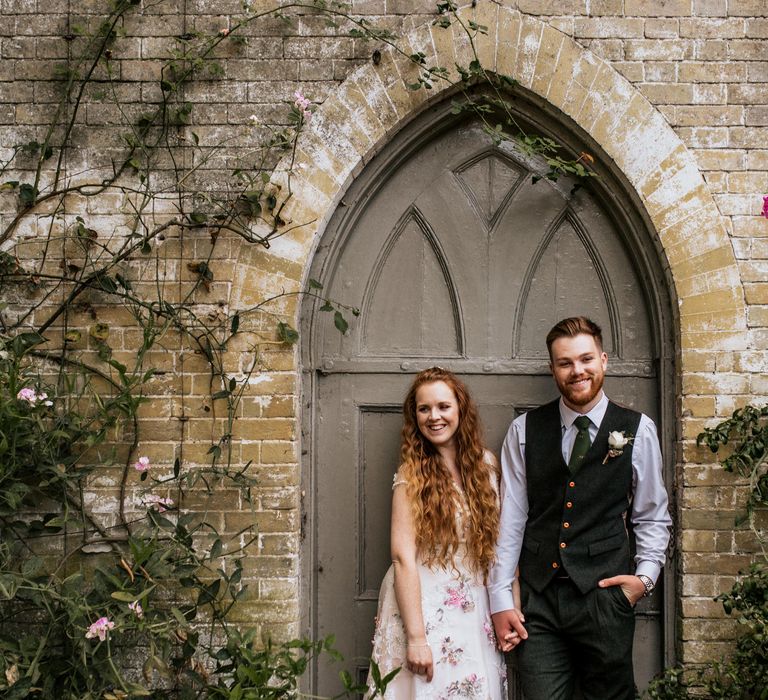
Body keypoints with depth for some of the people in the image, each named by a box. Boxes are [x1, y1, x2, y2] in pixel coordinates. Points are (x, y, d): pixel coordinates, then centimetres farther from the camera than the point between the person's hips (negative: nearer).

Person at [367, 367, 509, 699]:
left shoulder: (486, 464, 2)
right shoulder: (412, 475, -10)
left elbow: (501, 538, 5)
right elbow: (403, 558, -15)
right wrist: (416, 637, -20)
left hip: (477, 613, 4)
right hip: (425, 609, -4)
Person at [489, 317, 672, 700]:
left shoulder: (638, 430, 3)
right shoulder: (524, 430, 4)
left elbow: (651, 516, 11)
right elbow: (510, 518, 4)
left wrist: (645, 575, -2)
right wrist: (500, 599, 1)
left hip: (604, 596, 0)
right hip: (537, 600, 1)